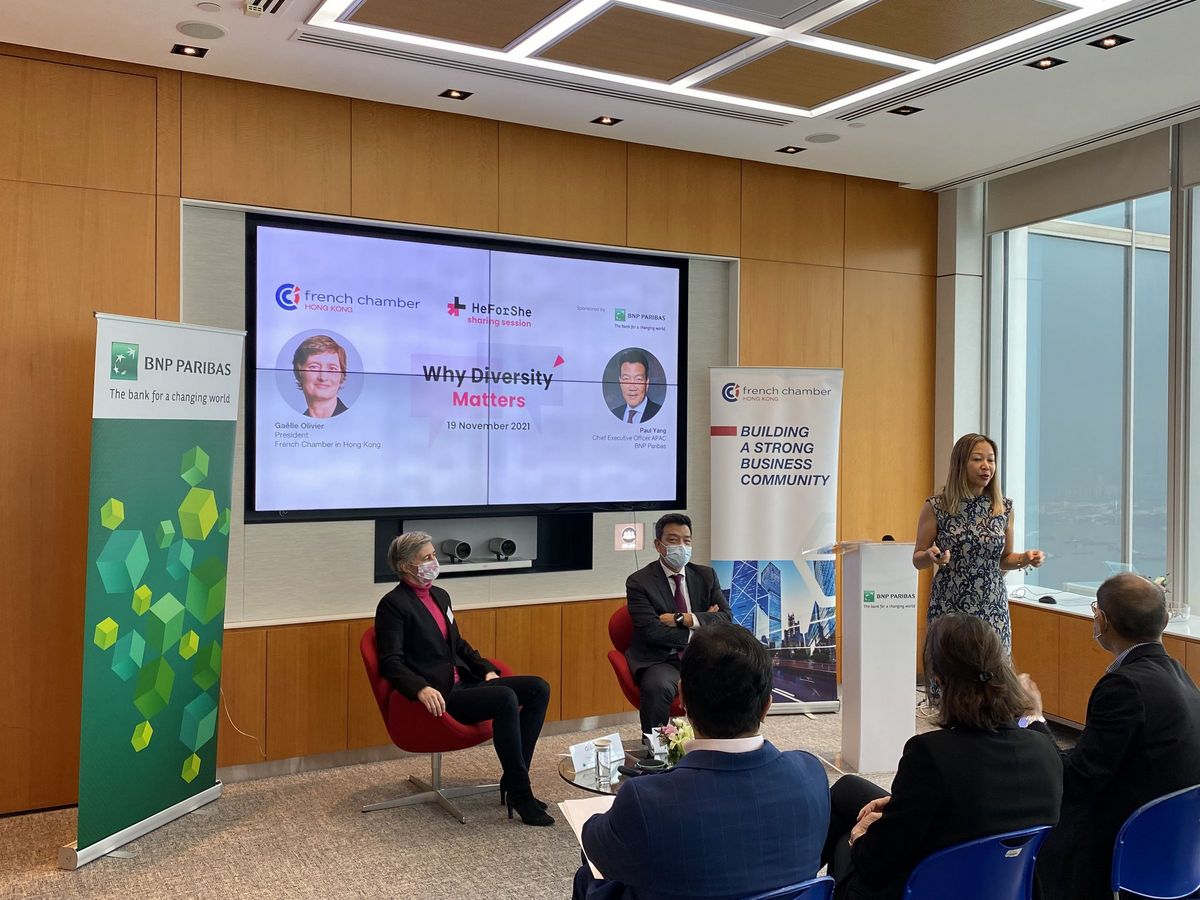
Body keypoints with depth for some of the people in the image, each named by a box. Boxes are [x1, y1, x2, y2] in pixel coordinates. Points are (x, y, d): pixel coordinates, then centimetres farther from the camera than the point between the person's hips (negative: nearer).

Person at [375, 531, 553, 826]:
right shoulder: (393, 605, -7)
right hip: (439, 697, -9)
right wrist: (422, 688, -32)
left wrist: (487, 670, 11)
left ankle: (513, 778, -4)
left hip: (464, 684, 9)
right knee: (505, 698, -31)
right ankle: (519, 793, -21)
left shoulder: (440, 596, 18)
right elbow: (391, 663, -15)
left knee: (538, 688, -8)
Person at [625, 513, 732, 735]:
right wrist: (702, 623, -9)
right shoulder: (639, 582, -2)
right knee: (658, 687, -35)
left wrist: (684, 619, -13)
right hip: (661, 661, -3)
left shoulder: (706, 576, 12)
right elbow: (651, 631, -14)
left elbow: (726, 619, 1)